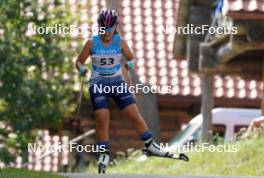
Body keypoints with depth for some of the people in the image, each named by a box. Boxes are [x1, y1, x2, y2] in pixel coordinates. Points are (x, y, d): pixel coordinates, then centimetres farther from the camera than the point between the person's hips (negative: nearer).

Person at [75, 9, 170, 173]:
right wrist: (82, 69, -23)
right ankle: (104, 154, 0)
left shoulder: (119, 42, -4)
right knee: (102, 119, -11)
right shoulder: (92, 43, -8)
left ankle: (150, 144, 9)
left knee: (134, 115, -3)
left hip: (117, 82, 1)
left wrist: (130, 63, -17)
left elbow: (131, 57, 6)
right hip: (98, 84, -1)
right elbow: (79, 61, -1)